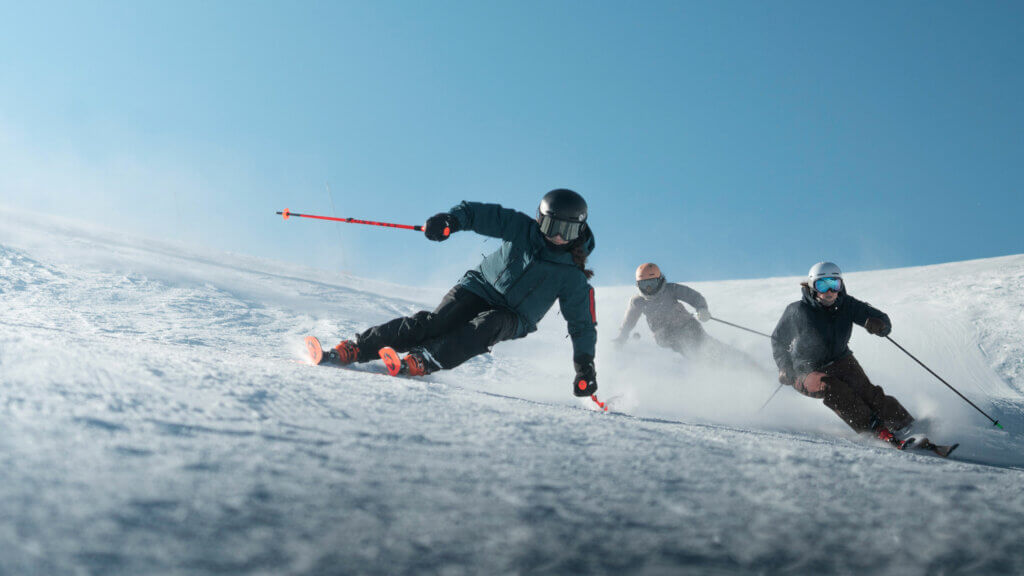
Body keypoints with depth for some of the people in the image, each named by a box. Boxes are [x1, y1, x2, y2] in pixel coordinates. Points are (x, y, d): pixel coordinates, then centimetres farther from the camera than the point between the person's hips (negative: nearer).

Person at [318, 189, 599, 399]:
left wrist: (585, 368, -14)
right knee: (435, 322, -25)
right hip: (479, 288, 1)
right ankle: (351, 350, -32)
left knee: (487, 325, -36)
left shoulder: (572, 278, -7)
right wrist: (451, 219, -25)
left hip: (511, 319, 0)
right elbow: (477, 213, -4)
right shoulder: (522, 228, -4)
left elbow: (582, 325, -3)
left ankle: (420, 362, -51)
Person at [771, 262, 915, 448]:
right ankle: (877, 431, -35)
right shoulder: (797, 312, -13)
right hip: (808, 373, -3)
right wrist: (785, 369, -7)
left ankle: (906, 429, -25)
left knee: (865, 391, -23)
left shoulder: (847, 305, -7)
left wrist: (878, 324, -32)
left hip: (841, 362, 3)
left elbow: (884, 323, -8)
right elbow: (778, 340, 3)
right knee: (833, 388, -32)